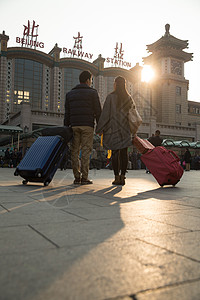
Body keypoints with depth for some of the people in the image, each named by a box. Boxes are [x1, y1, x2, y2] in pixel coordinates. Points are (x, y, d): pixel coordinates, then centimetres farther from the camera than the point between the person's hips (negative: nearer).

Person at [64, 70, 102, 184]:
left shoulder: (70, 94, 16)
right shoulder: (92, 92, 5)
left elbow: (67, 113, 13)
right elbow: (98, 111, -1)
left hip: (74, 126, 3)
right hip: (87, 125, -3)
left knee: (75, 151, 5)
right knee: (86, 151, -3)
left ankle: (77, 177, 4)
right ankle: (84, 177, -3)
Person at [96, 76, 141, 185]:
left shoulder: (111, 97, -5)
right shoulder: (129, 98, 8)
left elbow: (105, 114, -8)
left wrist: (100, 129, -3)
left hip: (113, 129, -3)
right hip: (125, 130, 3)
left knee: (115, 153, 0)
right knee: (124, 153, 5)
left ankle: (117, 177, -2)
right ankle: (122, 177, 5)